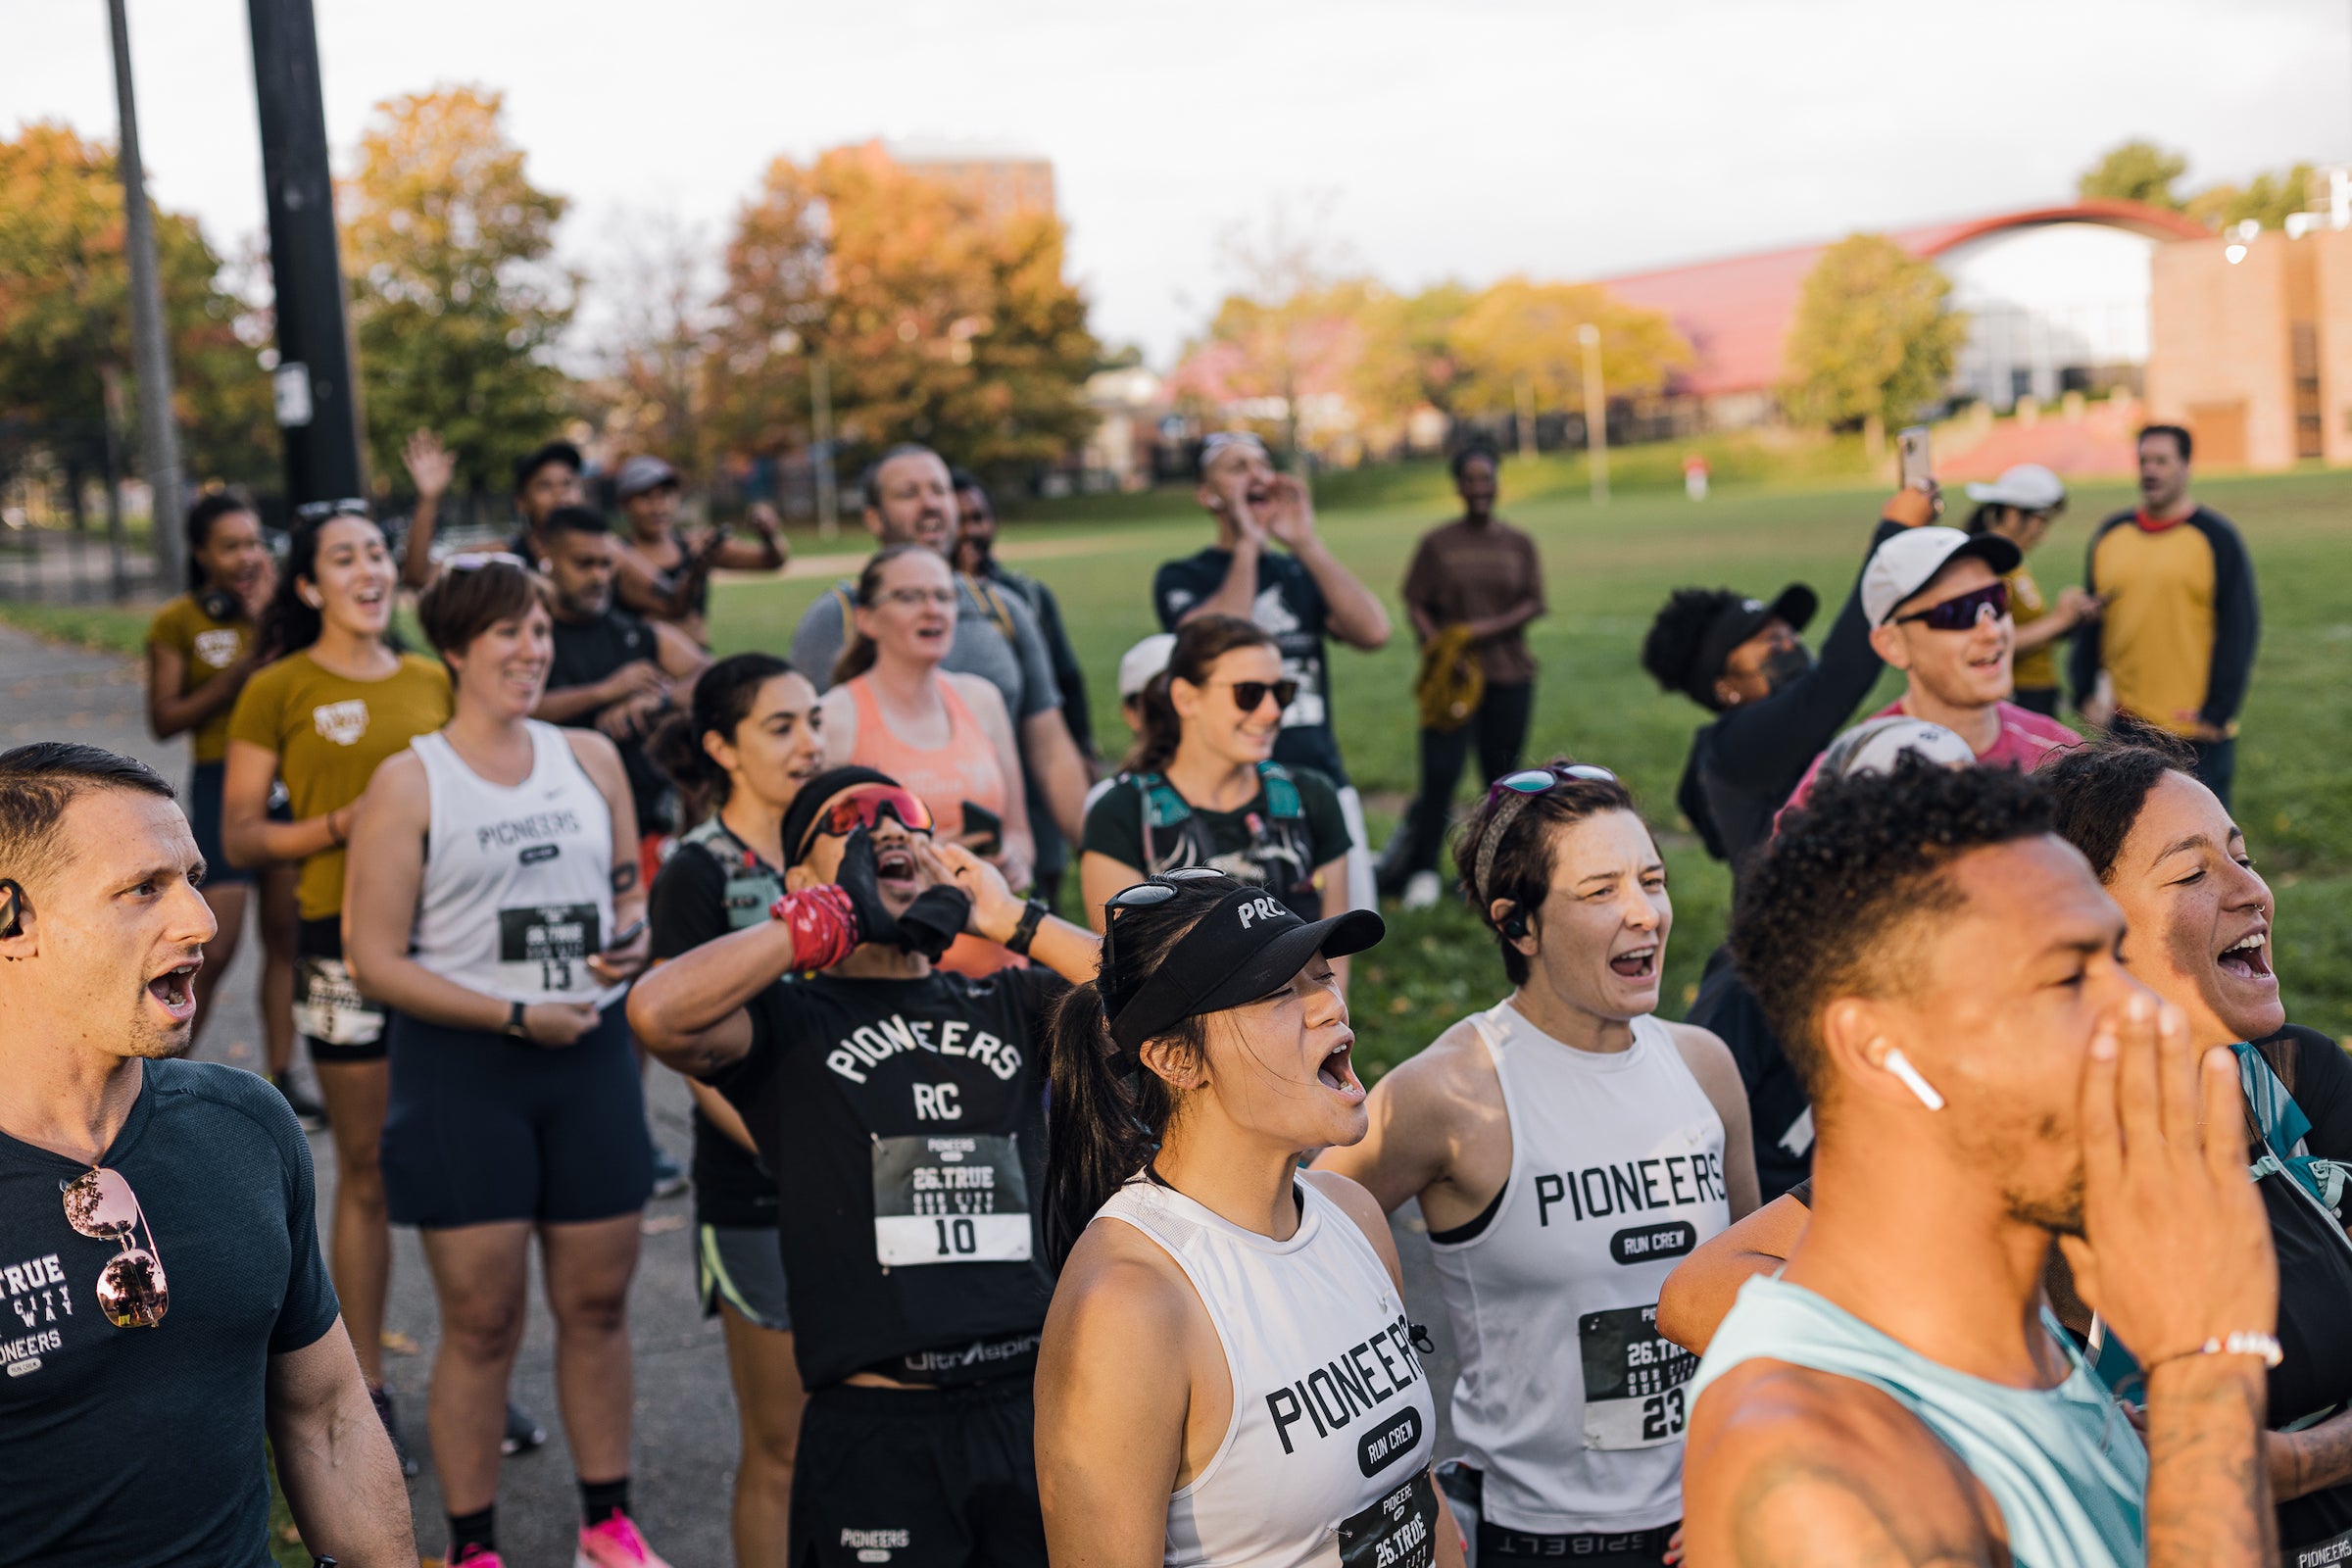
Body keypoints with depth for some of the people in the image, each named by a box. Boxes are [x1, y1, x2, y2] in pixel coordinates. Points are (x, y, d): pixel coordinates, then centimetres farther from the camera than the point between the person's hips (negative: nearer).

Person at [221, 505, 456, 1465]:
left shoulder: (432, 682, 11)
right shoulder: (280, 690, -1)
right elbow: (239, 838, -2)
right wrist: (341, 826, -17)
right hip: (345, 940, -4)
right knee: (368, 1174, 4)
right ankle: (366, 1392, 16)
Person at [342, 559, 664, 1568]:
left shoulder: (589, 758, 8)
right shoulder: (409, 782, -6)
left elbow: (633, 890, 19)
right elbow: (375, 959, -9)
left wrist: (634, 939, -4)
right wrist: (518, 1015, -15)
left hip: (590, 1055, 4)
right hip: (461, 1069, -4)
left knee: (597, 1300, 10)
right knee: (482, 1321, 1)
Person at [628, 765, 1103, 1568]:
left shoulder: (1008, 1006, 12)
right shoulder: (789, 1023, 1)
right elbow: (658, 1012, -20)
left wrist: (1013, 921, -2)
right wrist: (832, 922, -10)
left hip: (1031, 1409, 4)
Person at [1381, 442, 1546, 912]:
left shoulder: (1519, 543, 8)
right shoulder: (1436, 544, 3)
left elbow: (1534, 603, 1)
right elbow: (1415, 603, 0)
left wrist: (1485, 629, -13)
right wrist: (1438, 647, -15)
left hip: (1509, 675, 2)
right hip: (1453, 676, -2)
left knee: (1501, 775, 6)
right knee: (1440, 773, -9)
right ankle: (1423, 872, -2)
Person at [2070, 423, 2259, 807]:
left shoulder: (2217, 537, -4)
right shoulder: (2110, 534, 9)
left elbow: (2239, 630, -6)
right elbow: (2091, 621, 15)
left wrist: (2218, 712, -11)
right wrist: (2085, 693, 7)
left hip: (2197, 732, -4)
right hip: (2123, 728, 4)